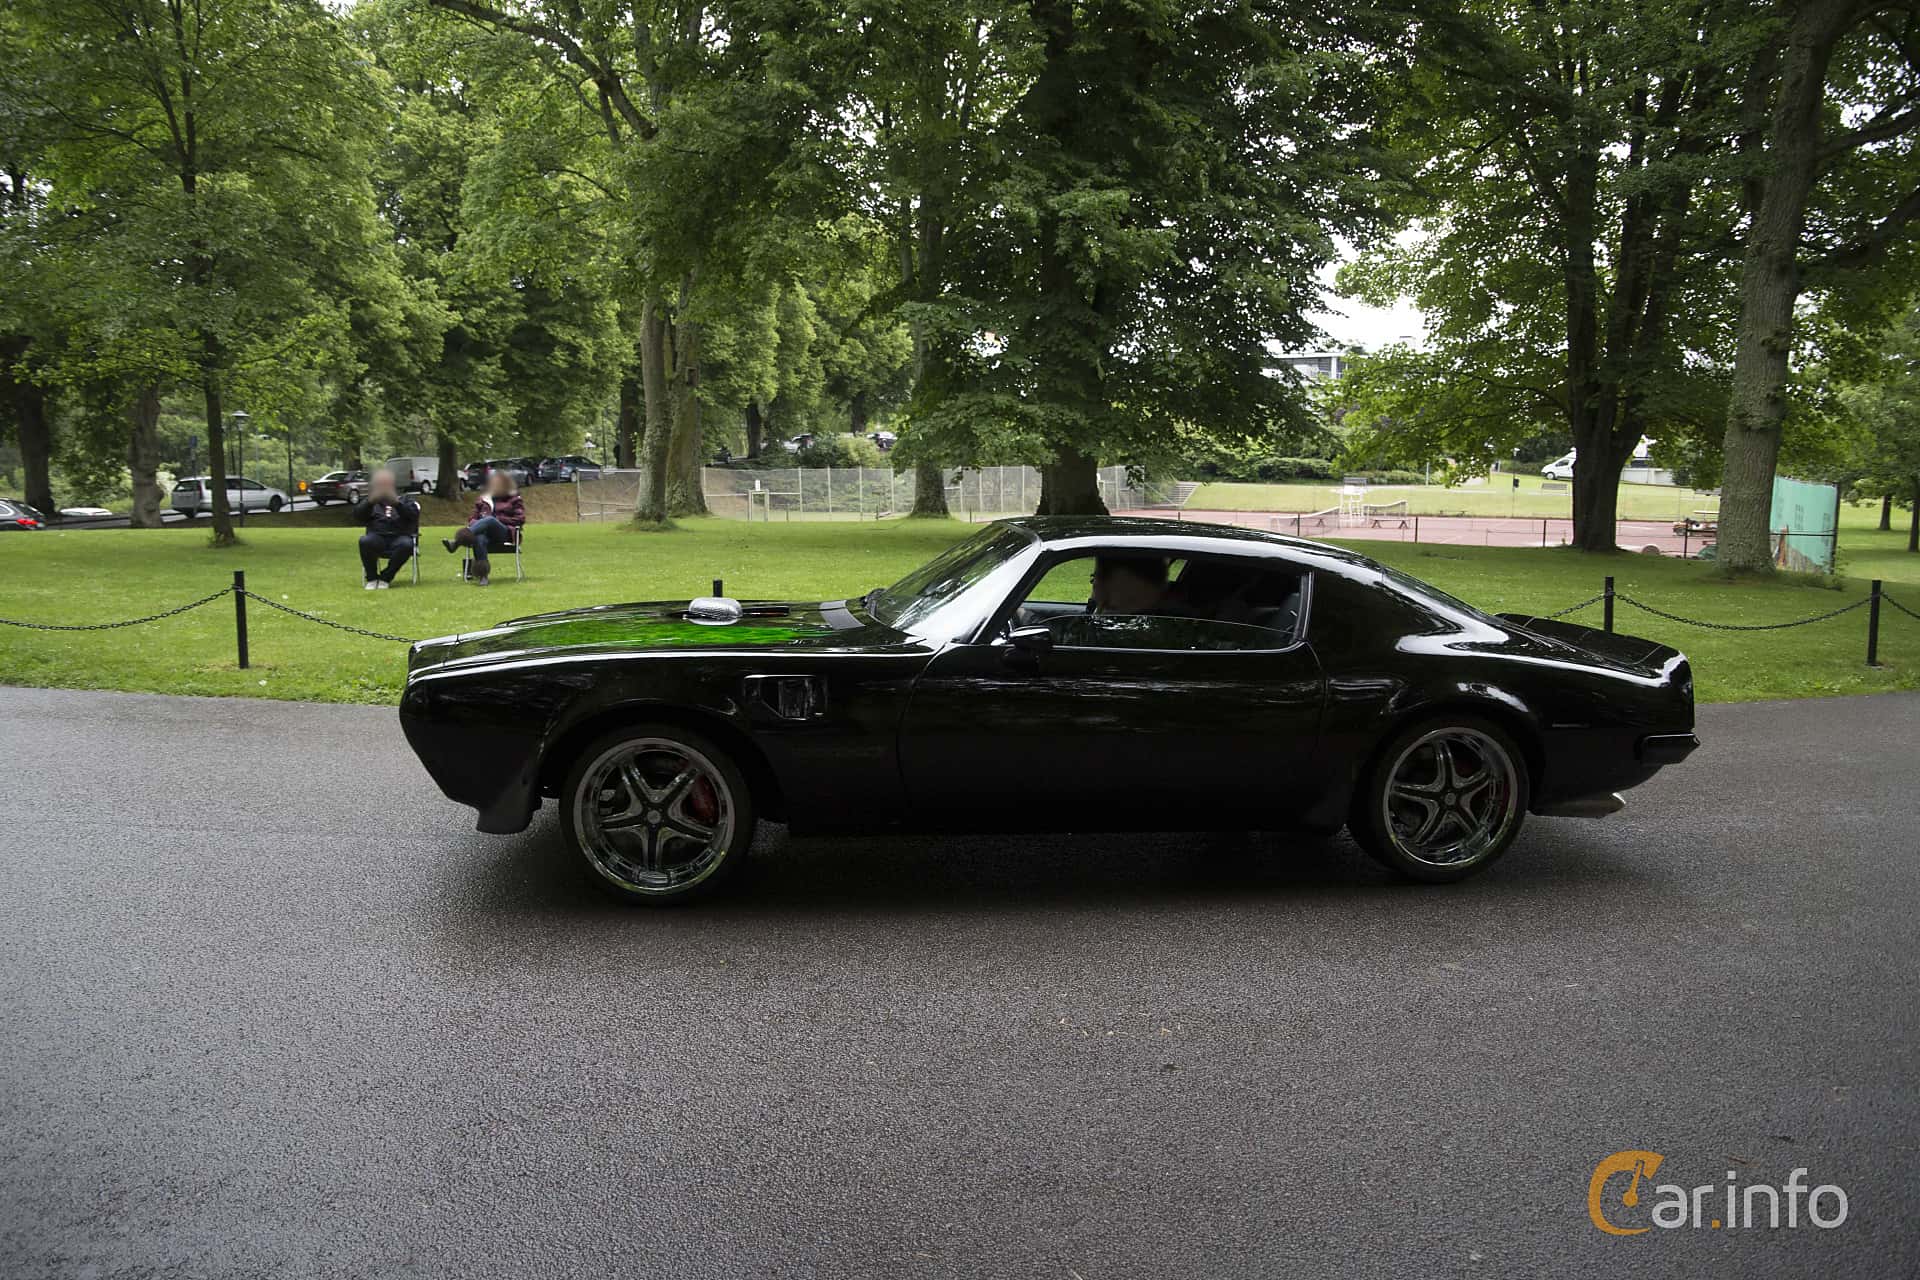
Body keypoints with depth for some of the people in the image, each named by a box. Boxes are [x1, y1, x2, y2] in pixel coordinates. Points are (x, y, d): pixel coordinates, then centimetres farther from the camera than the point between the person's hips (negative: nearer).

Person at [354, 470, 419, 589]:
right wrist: (370, 502, -16)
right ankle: (372, 578, -16)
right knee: (365, 541, -34)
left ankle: (386, 578, -21)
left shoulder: (404, 500, 19)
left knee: (406, 544, -36)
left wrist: (397, 503, -20)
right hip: (377, 538, 1)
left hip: (399, 538, -1)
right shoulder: (371, 501, 21)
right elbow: (357, 515, 3)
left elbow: (413, 515, -3)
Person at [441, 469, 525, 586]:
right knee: (479, 539, -39)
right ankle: (481, 575, -50)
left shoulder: (514, 499, 20)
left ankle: (457, 541, -57)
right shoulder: (483, 499, 28)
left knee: (490, 520, -38)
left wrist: (497, 519, -1)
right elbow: (472, 517, 26)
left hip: (505, 534, -2)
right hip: (485, 533, 2)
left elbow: (520, 519, 8)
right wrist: (475, 523, 1)